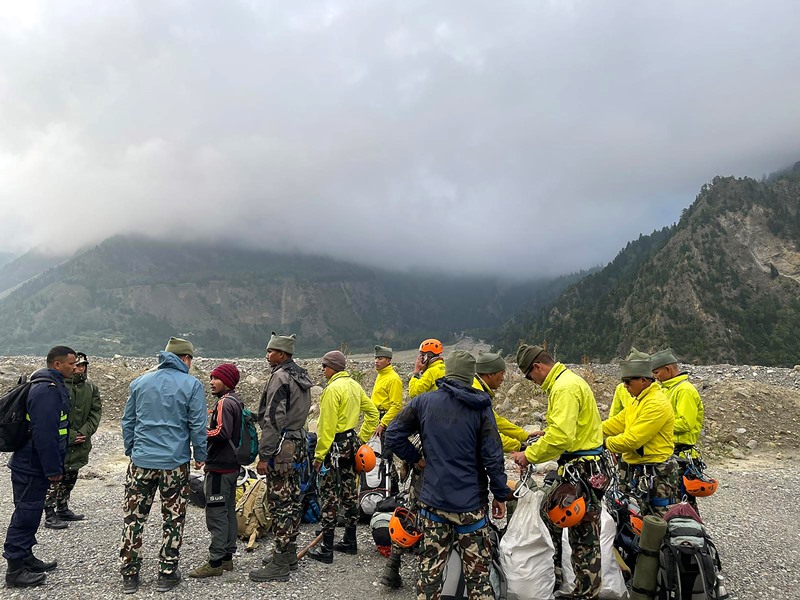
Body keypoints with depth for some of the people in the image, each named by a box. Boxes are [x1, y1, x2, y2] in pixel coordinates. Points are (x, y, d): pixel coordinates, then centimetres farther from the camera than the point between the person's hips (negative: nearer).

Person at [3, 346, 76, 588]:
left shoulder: (51, 386, 13)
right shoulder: (47, 389, -22)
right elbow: (44, 433, -27)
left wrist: (54, 464, 23)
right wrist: (53, 468, -22)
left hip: (32, 465, 10)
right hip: (32, 466, -10)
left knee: (30, 512, 19)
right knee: (26, 513, -2)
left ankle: (26, 558, 31)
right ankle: (15, 570, 8)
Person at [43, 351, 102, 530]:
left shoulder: (91, 388, 6)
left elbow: (95, 413, 4)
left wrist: (84, 433, -10)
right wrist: (70, 436, -15)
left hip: (79, 443, 6)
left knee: (70, 478, 17)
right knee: (54, 479, -3)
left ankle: (63, 509, 31)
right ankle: (50, 516, 6)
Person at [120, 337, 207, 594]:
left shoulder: (140, 382, 8)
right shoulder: (191, 384, -5)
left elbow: (127, 421, 15)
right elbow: (198, 425, -4)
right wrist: (200, 455, 8)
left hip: (141, 461, 3)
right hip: (175, 463, -3)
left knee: (133, 518, 11)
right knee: (173, 519, 9)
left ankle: (129, 575, 17)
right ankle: (167, 574, 16)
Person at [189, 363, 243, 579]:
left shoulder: (224, 403, -15)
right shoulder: (236, 401, 15)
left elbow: (222, 433, -24)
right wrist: (208, 430, 13)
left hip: (219, 467, -10)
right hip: (231, 465, 10)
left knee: (216, 514, -5)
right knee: (228, 511, 14)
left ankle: (215, 562, 0)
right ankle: (227, 557, 21)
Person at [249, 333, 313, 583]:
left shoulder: (280, 377, -16)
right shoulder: (301, 376, 14)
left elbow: (273, 420, -20)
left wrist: (264, 456, -18)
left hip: (281, 448, -10)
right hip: (297, 443, 10)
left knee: (280, 502, -4)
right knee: (292, 499, 16)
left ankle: (280, 565, 3)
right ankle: (289, 554, 28)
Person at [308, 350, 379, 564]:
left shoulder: (333, 389, -18)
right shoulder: (354, 386, 9)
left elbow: (327, 427, -20)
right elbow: (372, 413, 15)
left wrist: (319, 455, -15)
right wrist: (362, 438, 17)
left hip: (335, 446, -9)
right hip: (351, 443, 9)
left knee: (329, 496, -1)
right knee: (349, 493, 15)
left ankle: (326, 549, 5)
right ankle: (350, 541, 26)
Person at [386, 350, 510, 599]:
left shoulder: (423, 401, -1)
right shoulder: (481, 407, -7)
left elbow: (393, 434, 1)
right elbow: (492, 456, -9)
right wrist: (500, 495, 1)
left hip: (433, 500, 2)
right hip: (471, 503, -2)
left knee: (430, 570, 11)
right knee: (477, 573, 8)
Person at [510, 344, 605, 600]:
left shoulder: (564, 388, -20)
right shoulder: (566, 380, 13)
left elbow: (561, 437, -29)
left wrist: (529, 456, -20)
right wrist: (546, 433, 16)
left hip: (581, 470, -11)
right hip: (577, 465, 11)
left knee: (583, 536, 0)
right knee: (552, 519, 20)